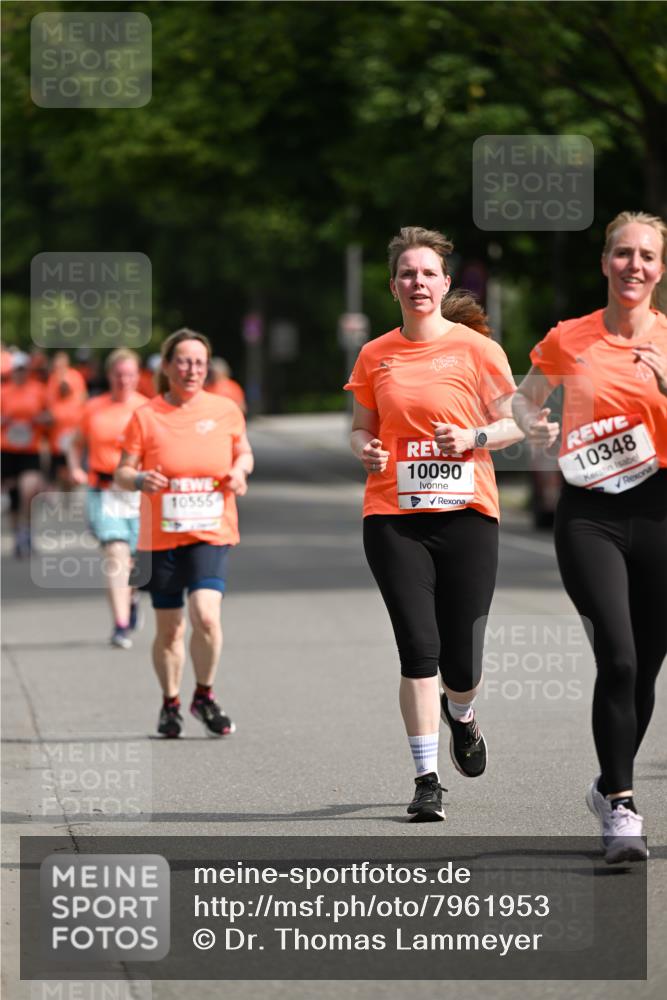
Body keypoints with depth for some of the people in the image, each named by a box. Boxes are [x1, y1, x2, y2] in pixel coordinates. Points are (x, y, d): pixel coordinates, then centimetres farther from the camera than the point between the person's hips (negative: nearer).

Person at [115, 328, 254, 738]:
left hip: (211, 534, 0)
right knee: (169, 629, 5)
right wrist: (140, 479, -21)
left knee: (206, 615, -19)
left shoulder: (225, 410, 3)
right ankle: (170, 704, 27)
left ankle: (205, 696, 4)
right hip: (160, 536, 0)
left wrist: (239, 470, -5)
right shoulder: (146, 417, -1)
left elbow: (244, 452, 18)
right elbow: (122, 473, 2)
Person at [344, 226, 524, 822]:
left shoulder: (476, 348, 0)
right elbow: (362, 427, 17)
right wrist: (366, 449, -5)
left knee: (462, 661, -1)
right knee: (418, 648, -10)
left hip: (467, 512, -1)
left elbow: (513, 424, 5)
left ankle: (460, 713, 36)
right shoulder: (375, 355, 8)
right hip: (394, 516, 1)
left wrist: (472, 437, -14)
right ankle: (427, 779, -1)